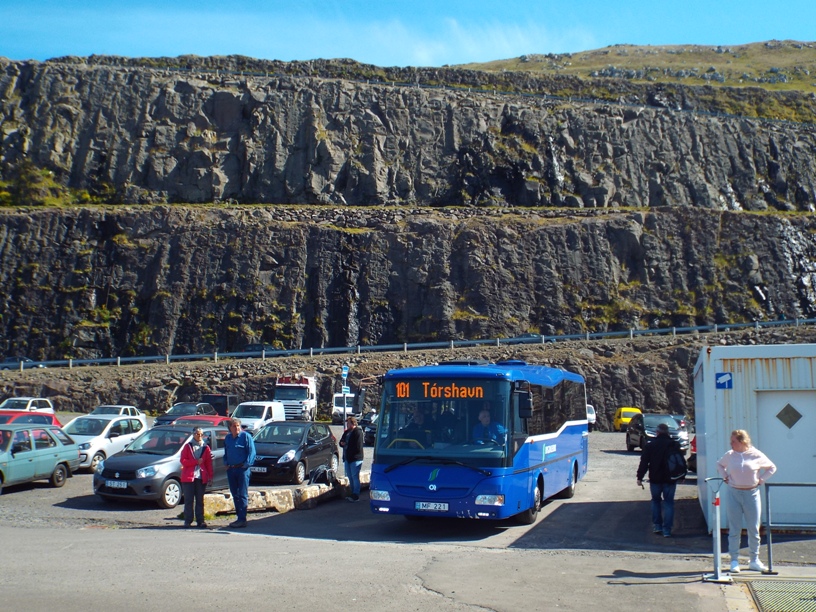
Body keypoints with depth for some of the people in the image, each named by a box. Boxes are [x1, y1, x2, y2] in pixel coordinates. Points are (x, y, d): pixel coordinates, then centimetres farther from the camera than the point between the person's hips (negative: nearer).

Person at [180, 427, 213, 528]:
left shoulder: (206, 448, 11)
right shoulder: (188, 446, 7)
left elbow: (209, 464, 8)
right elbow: (183, 461, -2)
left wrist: (210, 477, 0)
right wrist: (196, 461, -11)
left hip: (201, 478, 1)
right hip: (188, 477, -1)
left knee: (200, 500, 4)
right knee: (188, 500, 1)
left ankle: (200, 521, 7)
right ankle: (188, 521, 6)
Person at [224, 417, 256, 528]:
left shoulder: (246, 436, -4)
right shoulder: (227, 439, 15)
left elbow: (251, 452, -7)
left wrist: (246, 464, -13)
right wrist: (226, 463, 10)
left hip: (242, 469, -6)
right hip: (231, 469, 6)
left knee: (243, 495, -7)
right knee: (235, 495, 10)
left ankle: (242, 519, -8)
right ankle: (239, 517, 18)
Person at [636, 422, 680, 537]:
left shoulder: (650, 445, -4)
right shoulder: (675, 445, 0)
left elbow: (644, 462, -5)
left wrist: (640, 477, -1)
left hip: (655, 479, 0)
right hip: (670, 479, 0)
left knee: (656, 501, 18)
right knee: (668, 503, 4)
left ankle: (657, 525, 16)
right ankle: (667, 529, -1)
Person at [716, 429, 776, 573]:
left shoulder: (756, 455, -5)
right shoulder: (729, 455, 0)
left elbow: (772, 467, 11)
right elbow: (719, 465, 21)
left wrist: (761, 479, 0)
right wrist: (725, 477, 6)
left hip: (752, 494, -1)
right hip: (734, 494, 1)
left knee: (754, 529, 6)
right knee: (734, 530, 3)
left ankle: (754, 560, 20)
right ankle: (734, 561, 10)